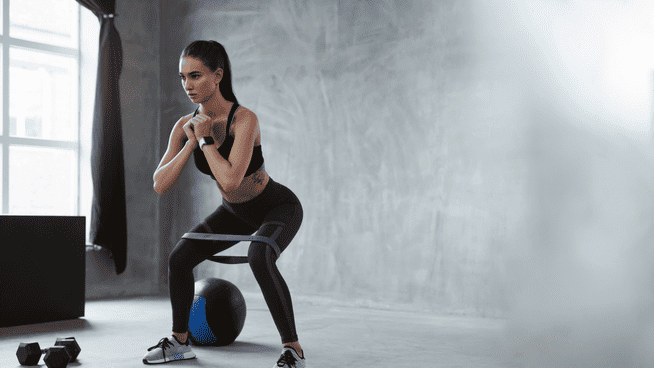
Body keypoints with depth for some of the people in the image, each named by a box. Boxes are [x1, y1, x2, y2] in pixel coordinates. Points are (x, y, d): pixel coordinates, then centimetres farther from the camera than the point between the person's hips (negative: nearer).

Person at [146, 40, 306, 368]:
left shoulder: (244, 119, -31)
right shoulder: (186, 125, -12)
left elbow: (230, 180, -42)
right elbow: (160, 185, -16)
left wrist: (205, 139, -31)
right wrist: (191, 143, -25)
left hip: (278, 207, -6)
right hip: (236, 211, 7)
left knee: (259, 258, -35)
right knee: (180, 258, -2)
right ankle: (180, 341, 19)